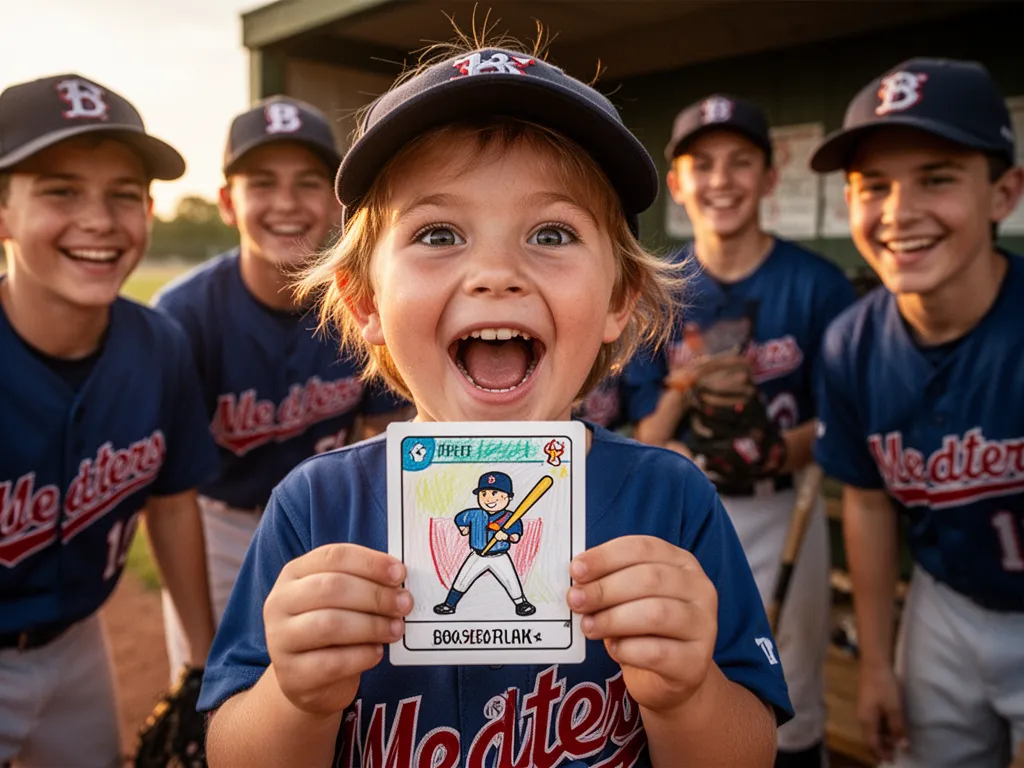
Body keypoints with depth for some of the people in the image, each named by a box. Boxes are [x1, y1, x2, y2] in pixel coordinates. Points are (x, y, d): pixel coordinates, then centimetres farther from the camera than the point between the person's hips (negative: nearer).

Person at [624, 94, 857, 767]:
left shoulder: (819, 283, -12)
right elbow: (648, 435, -4)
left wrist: (780, 450, -24)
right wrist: (681, 393, -25)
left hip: (785, 507, -2)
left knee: (792, 704, 13)